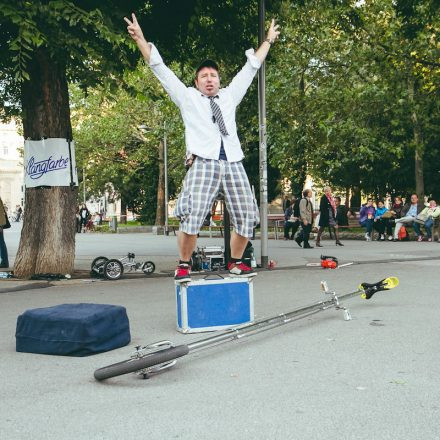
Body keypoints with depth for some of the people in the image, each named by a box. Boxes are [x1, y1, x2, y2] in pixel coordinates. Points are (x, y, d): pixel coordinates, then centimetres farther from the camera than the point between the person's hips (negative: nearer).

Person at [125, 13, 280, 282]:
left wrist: (268, 41, 37)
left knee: (247, 216, 2)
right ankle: (184, 265, -5)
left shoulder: (229, 96, 25)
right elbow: (160, 69, 15)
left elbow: (251, 68, 32)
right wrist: (140, 39, 10)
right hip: (203, 163, -4)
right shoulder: (187, 97, 17)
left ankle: (236, 262, 19)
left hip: (233, 163, 4)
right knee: (193, 216, -19)